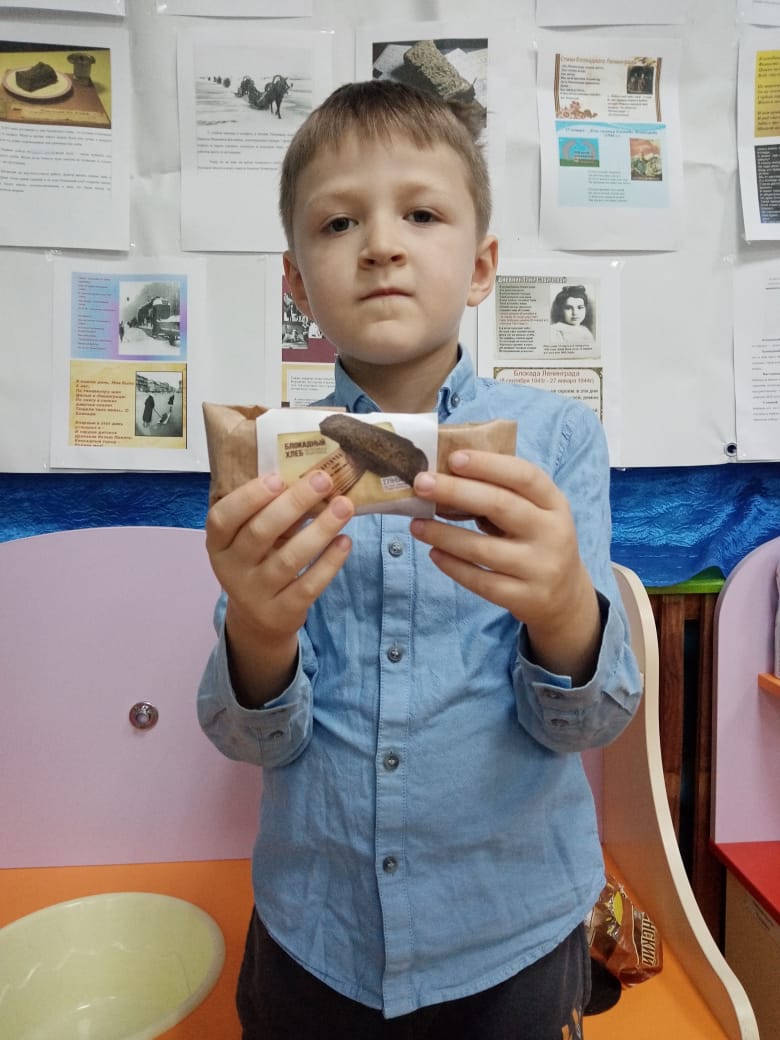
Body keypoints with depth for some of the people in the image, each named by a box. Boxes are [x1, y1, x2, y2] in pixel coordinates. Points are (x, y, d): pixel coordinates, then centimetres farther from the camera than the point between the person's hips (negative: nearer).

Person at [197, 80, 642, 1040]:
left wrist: (565, 610, -34)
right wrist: (257, 635, -33)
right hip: (312, 935, 1)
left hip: (514, 934, 0)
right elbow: (256, 739, -11)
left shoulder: (557, 438, -11)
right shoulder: (269, 456, -9)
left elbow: (584, 722, -12)